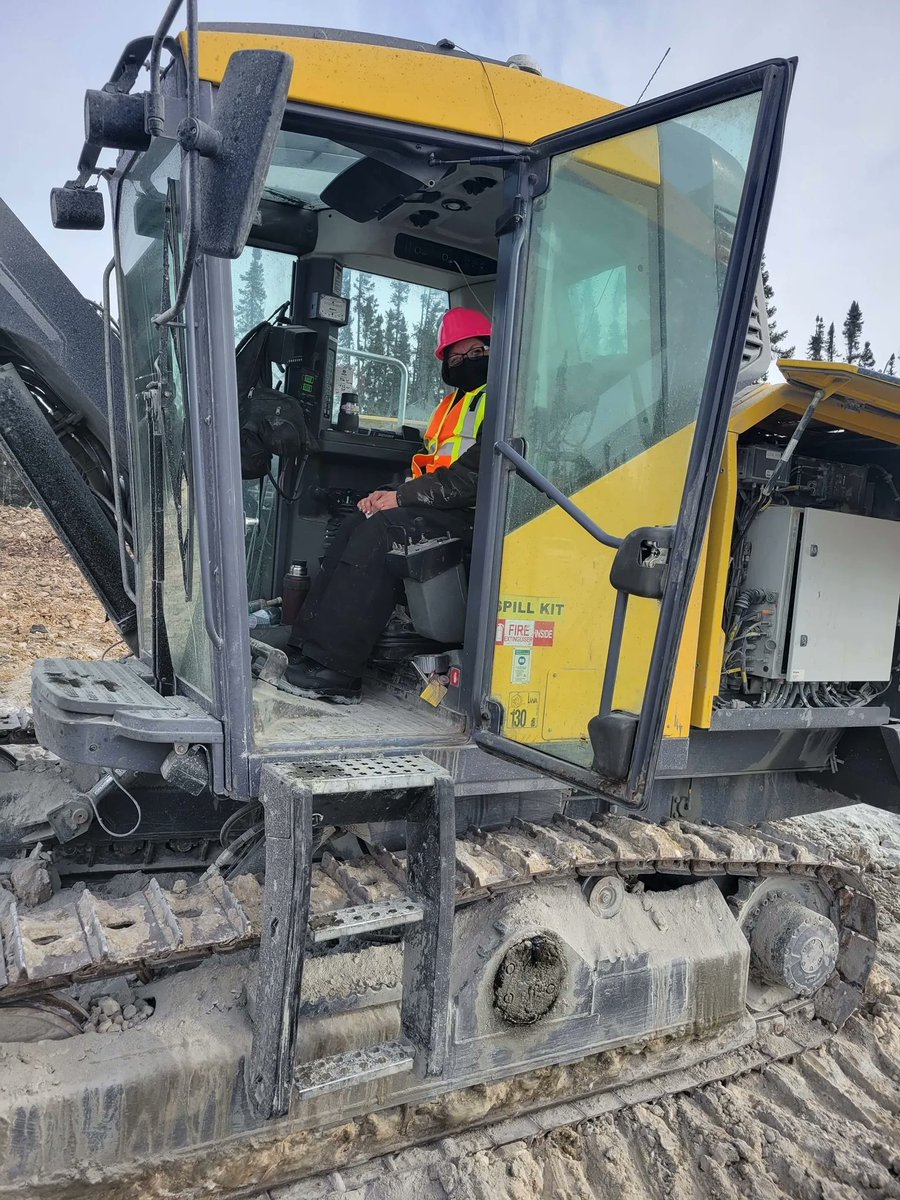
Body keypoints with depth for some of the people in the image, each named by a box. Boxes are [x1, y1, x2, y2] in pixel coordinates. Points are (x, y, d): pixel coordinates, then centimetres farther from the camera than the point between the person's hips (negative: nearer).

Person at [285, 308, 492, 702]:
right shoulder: (454, 402, 26)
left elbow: (475, 475, -18)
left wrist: (402, 497, -14)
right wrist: (391, 492, 4)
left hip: (471, 513, -9)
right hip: (439, 506, 9)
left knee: (379, 531, -26)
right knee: (355, 526, -7)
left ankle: (334, 669, -27)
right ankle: (307, 647, -12)